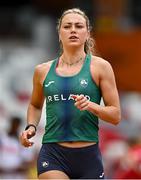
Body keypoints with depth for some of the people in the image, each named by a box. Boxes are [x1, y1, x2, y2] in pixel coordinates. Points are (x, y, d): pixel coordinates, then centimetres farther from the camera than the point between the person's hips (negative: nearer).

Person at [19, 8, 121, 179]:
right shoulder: (43, 71, 10)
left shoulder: (100, 67, 3)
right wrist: (31, 126, 9)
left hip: (88, 156, 0)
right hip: (52, 155, 0)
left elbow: (116, 116, 2)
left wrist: (91, 106, -15)